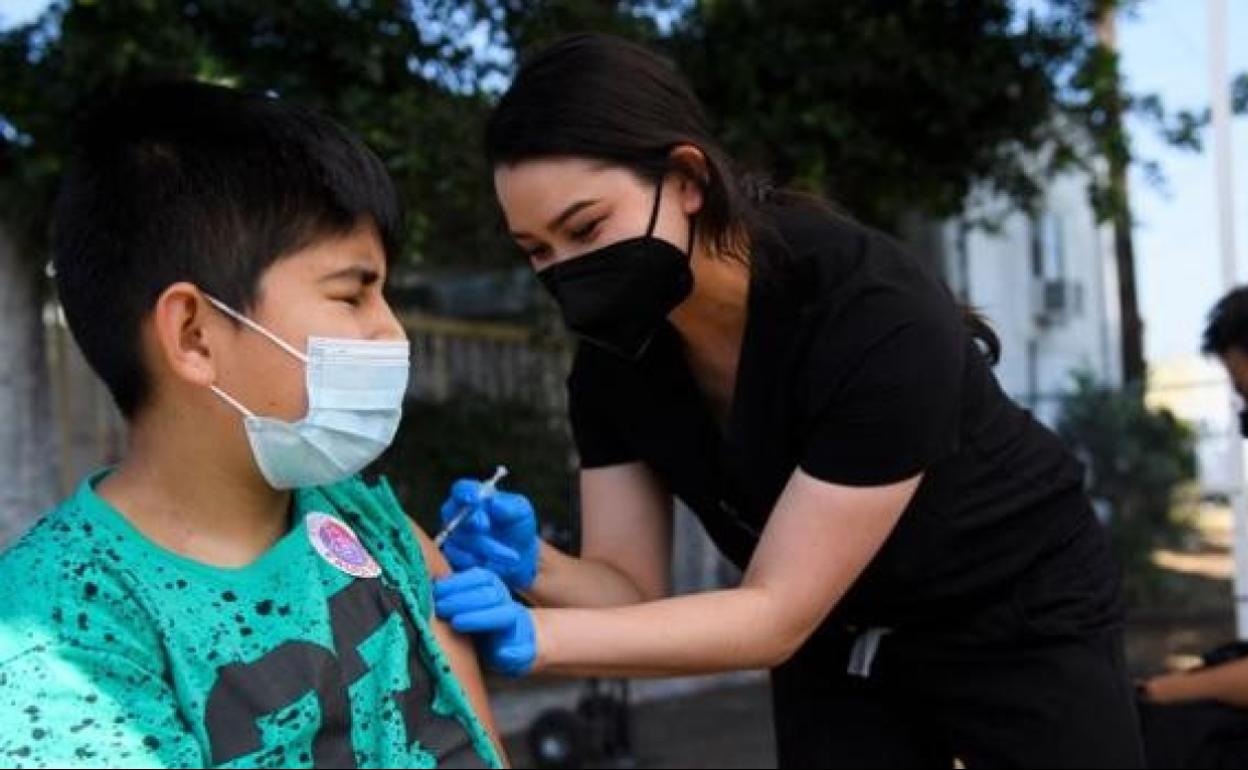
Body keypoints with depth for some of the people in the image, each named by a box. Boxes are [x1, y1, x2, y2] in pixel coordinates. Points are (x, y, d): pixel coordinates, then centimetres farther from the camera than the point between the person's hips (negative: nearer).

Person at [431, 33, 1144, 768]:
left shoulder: (877, 318, -35)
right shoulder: (613, 353, -15)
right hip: (837, 646, 5)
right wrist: (533, 570, -34)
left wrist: (536, 639, -41)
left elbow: (776, 612, -32)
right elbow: (632, 588, -13)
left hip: (1021, 623, -5)